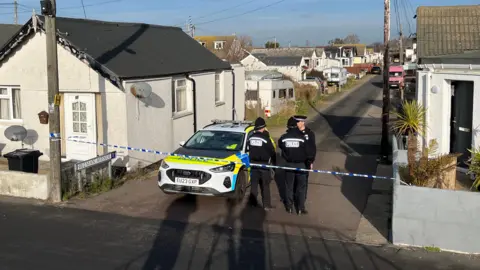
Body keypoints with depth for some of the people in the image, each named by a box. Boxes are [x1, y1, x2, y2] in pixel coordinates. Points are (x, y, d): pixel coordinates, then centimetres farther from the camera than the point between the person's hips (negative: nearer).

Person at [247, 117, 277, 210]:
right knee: (265, 186, 2)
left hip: (253, 163, 4)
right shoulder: (265, 138, -16)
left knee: (254, 184, 13)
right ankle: (266, 205, 3)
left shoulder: (251, 138, 0)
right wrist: (274, 163, 5)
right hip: (264, 164, -4)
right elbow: (272, 152, -9)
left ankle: (253, 202, 17)